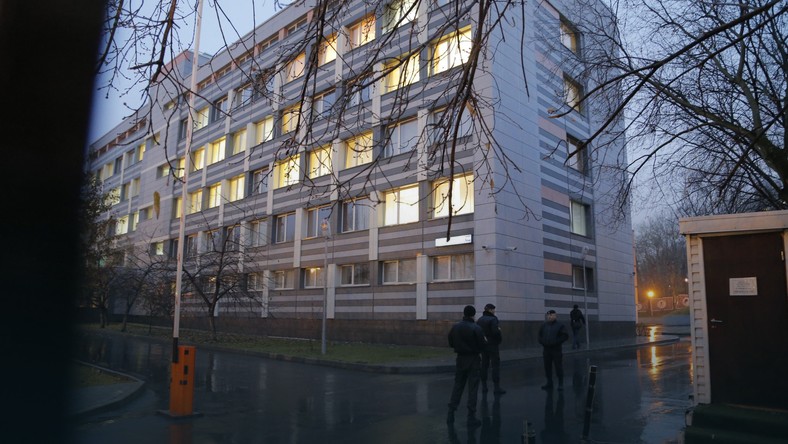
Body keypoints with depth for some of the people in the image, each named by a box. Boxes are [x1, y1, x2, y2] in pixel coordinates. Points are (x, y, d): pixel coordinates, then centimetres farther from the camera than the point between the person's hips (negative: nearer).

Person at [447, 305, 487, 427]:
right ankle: (471, 417, 7)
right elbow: (481, 346, -13)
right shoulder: (476, 328, -15)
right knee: (472, 388, 4)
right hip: (473, 360, -4)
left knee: (457, 386, 14)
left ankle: (450, 415, 15)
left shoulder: (455, 327, -2)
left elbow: (451, 343, 3)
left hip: (460, 358, 4)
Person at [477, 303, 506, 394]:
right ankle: (496, 387, 0)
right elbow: (495, 332, -22)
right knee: (496, 366, -1)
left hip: (483, 345, 7)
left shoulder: (479, 320, 8)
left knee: (484, 365, 11)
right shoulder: (493, 319, -14)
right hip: (492, 345, -7)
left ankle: (484, 386, 15)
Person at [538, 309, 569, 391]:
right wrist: (542, 341, 2)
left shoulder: (560, 325, -4)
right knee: (547, 367, 9)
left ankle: (560, 384, 7)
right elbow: (540, 335, 20)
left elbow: (565, 336, -8)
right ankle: (549, 383, 19)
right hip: (546, 349, 5)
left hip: (556, 349, -5)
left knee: (558, 367, -2)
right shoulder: (544, 325, 10)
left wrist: (556, 342, -15)